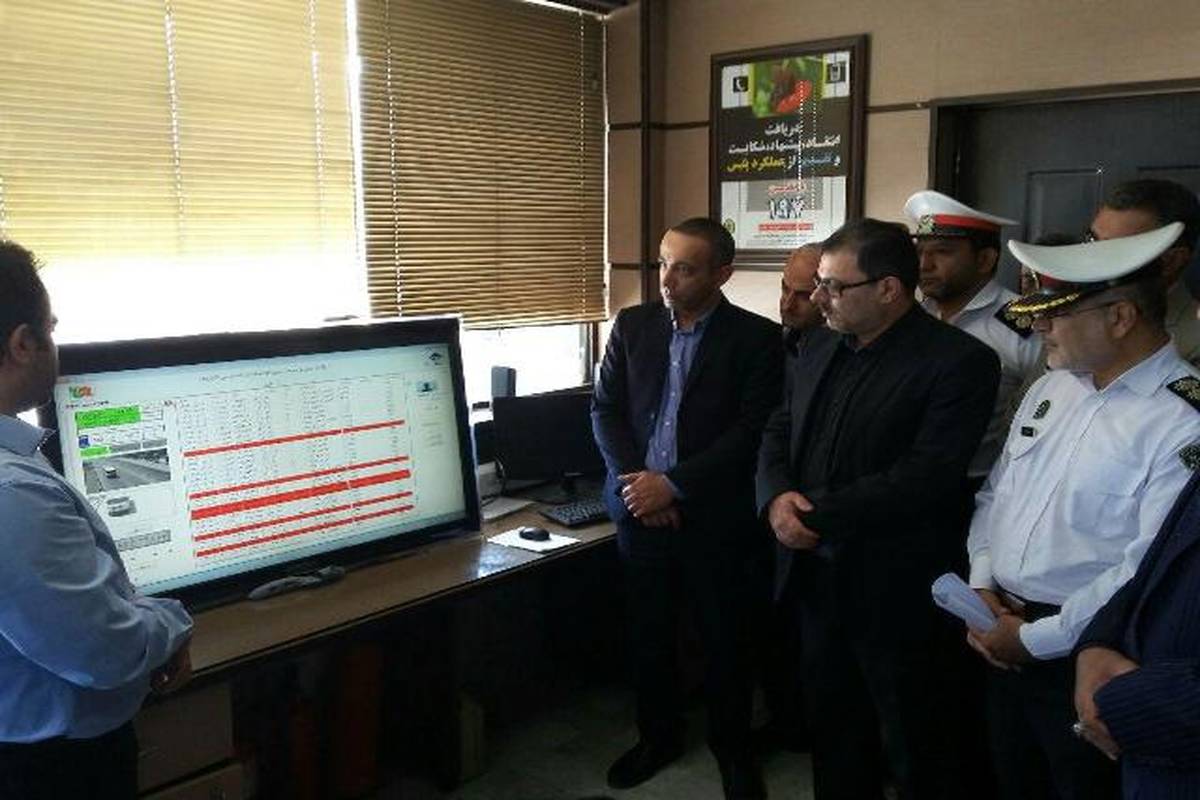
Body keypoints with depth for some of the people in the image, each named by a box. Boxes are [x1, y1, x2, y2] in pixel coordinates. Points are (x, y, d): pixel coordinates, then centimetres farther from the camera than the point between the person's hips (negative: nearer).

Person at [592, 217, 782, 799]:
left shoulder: (757, 339, -7)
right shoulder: (632, 325, 4)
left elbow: (752, 432, -13)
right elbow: (605, 409, 4)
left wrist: (673, 484, -17)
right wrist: (635, 480, -11)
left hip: (715, 516, -3)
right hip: (640, 509, 3)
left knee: (726, 640, 11)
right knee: (648, 634, 15)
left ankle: (732, 748, 33)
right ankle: (658, 736, 37)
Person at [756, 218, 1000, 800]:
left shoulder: (960, 362, -15)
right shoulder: (822, 351, 9)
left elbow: (924, 477, -23)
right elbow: (778, 432, 10)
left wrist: (814, 514, -20)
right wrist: (777, 497, -11)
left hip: (894, 592, -6)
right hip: (814, 575, 7)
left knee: (912, 750, 13)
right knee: (832, 729, 22)